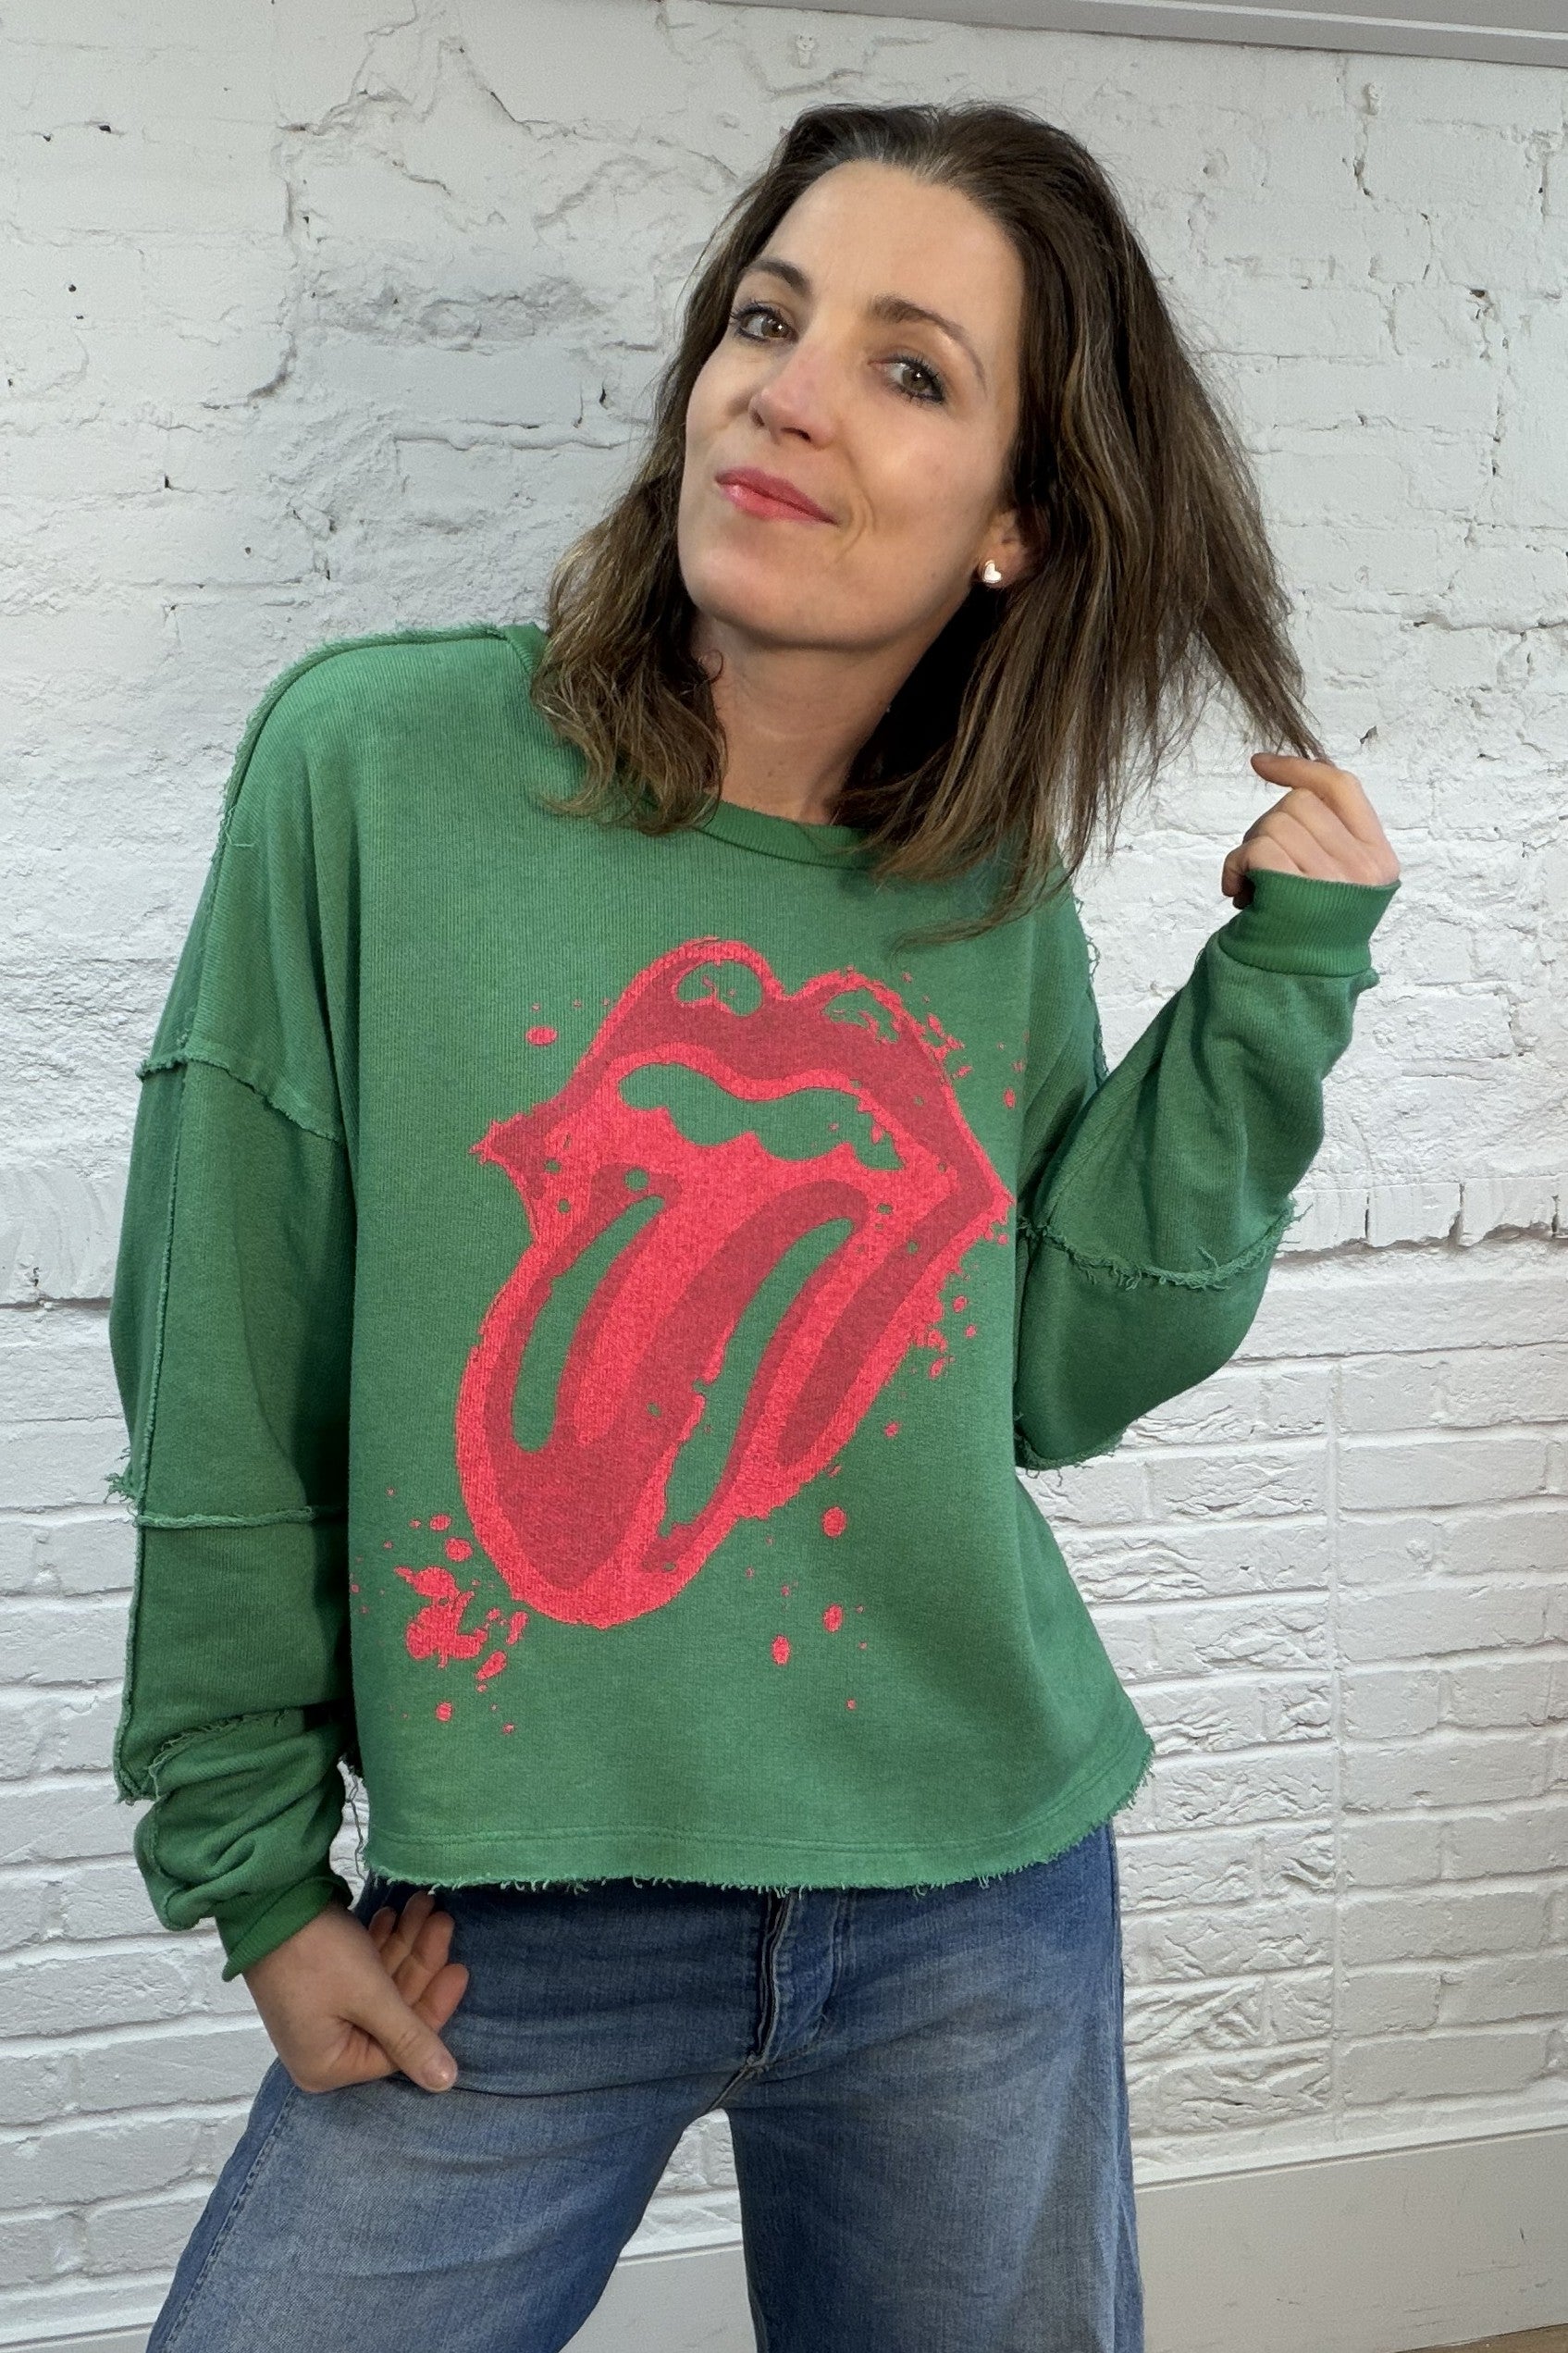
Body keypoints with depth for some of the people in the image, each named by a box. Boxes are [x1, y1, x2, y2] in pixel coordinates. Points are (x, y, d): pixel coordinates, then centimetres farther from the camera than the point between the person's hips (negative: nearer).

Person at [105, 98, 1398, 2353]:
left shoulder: (999, 901, 0)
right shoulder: (381, 756, -10)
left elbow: (1054, 1380, -1)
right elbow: (228, 1376, -7)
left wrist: (1285, 985, -5)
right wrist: (254, 1865, -4)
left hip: (985, 1912, 3)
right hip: (518, 1930, -2)